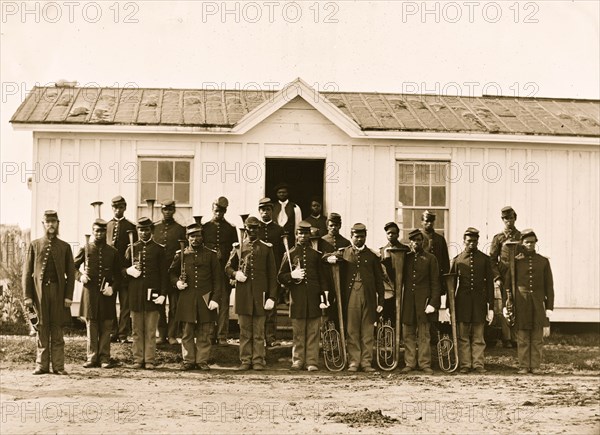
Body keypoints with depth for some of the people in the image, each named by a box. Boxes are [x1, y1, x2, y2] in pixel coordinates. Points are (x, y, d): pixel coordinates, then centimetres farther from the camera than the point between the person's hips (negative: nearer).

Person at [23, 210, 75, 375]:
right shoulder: (34, 245, 8)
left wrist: (69, 296, -3)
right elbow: (27, 272, 5)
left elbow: (70, 273, 7)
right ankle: (42, 365, 7)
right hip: (40, 291, 0)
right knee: (42, 328, 2)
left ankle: (58, 366, 3)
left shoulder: (65, 247, 9)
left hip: (58, 290, 0)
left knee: (57, 329, 0)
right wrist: (27, 296, -3)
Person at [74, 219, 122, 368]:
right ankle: (92, 357, 7)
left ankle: (104, 357, 7)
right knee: (91, 326, 2)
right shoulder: (85, 249, 6)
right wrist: (80, 276, -5)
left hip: (107, 294, 0)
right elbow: (73, 266, 14)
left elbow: (118, 275, 11)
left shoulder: (112, 252, 7)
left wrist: (113, 288, -6)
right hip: (90, 293, 0)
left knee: (106, 327, 2)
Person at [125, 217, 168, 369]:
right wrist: (128, 271, -7)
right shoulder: (131, 249, 11)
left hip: (152, 293, -2)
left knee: (151, 330, 0)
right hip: (135, 294, 2)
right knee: (137, 329, 5)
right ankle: (138, 359, 10)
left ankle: (149, 360, 3)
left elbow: (164, 273, 3)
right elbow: (122, 268, 17)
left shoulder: (159, 249, 5)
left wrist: (163, 294, -6)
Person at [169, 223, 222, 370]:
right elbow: (172, 272, 20)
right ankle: (188, 361, 11)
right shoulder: (181, 255, 8)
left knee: (204, 333, 2)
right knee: (187, 333, 3)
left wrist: (215, 298, -6)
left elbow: (218, 278, 2)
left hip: (205, 299, -1)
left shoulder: (211, 255, 4)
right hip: (187, 299, 1)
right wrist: (177, 282, -1)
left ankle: (202, 361, 10)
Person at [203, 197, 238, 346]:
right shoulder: (205, 227, 9)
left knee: (223, 304, -2)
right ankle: (210, 335, 7)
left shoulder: (231, 229, 8)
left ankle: (222, 336, 0)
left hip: (225, 270, -1)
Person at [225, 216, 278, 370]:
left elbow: (272, 274, 4)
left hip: (260, 293, -1)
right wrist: (235, 274, -6)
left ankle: (258, 360, 5)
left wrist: (272, 297, -3)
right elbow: (228, 267, 18)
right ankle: (245, 360, 9)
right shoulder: (238, 247, 10)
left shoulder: (266, 248, 6)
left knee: (259, 331, 1)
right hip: (243, 293, 1)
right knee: (244, 330, 4)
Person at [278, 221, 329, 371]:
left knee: (313, 332, -1)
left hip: (313, 298, 1)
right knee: (298, 332, 1)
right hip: (297, 299, -1)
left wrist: (323, 297, 2)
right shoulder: (290, 254, 9)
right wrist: (292, 276, -11)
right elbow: (280, 277, 9)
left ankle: (312, 362, 0)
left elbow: (322, 278, 11)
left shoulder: (316, 255, 12)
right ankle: (298, 360, 7)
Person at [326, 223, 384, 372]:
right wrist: (331, 259, -10)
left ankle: (366, 362, 8)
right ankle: (353, 362, 5)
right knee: (352, 331, 0)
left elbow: (379, 280, 10)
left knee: (367, 331, 2)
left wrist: (380, 301, 5)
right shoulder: (343, 253, 9)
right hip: (350, 297, 0)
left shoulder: (372, 256, 9)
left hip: (368, 297, 0)